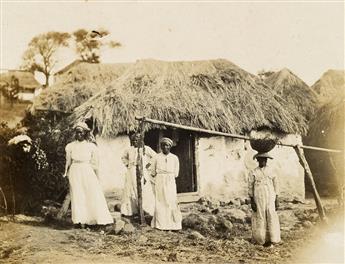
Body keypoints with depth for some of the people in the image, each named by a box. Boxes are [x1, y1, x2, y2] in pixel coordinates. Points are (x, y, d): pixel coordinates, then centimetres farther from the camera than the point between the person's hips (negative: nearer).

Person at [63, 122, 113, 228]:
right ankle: (81, 221, 1)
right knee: (78, 196, -1)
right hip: (75, 172, 1)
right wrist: (66, 173, 4)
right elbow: (68, 161, 13)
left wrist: (97, 177, 5)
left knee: (93, 194, -6)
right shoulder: (70, 146, 7)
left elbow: (95, 163, 6)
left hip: (88, 172, -1)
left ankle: (100, 219, -5)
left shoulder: (91, 146, 4)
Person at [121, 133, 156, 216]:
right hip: (131, 173, 4)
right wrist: (127, 164, 13)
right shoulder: (129, 149, 9)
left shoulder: (146, 148, -1)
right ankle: (128, 210, 12)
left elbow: (155, 156, 1)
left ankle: (149, 209, -1)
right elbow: (123, 157, 27)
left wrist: (148, 164, -4)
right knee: (130, 191, 5)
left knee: (145, 192, -6)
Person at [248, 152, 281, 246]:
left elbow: (276, 185, 8)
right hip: (258, 200, -1)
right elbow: (250, 188, 2)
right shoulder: (253, 173, 0)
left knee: (271, 218, -4)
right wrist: (252, 202, -5)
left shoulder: (271, 171, 5)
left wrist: (276, 200, 3)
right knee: (260, 219, -1)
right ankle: (261, 239, 9)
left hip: (270, 199, 1)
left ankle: (271, 239, 3)